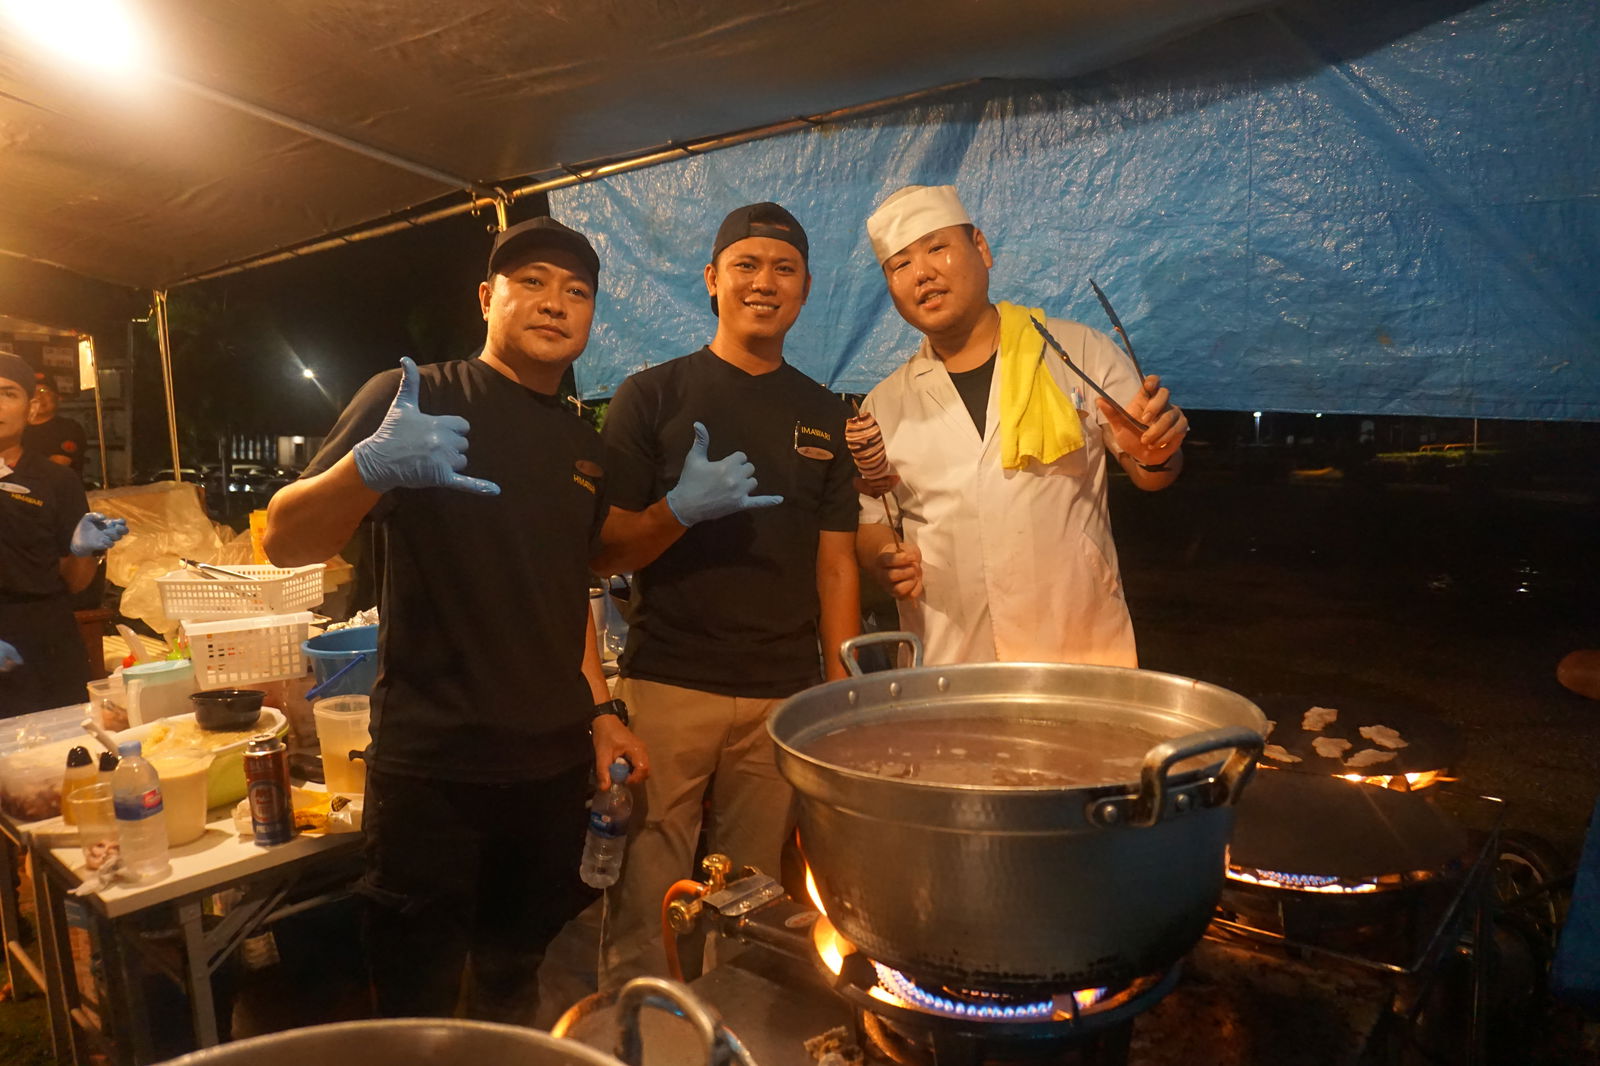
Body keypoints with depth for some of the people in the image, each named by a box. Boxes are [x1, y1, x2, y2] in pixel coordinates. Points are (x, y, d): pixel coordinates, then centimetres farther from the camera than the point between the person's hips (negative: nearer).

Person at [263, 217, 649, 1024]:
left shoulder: (583, 446, 11)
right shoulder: (414, 399, -6)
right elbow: (286, 542, -13)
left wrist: (602, 711, 12)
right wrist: (370, 464, -31)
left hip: (556, 767, 5)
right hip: (431, 771, -5)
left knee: (513, 991, 17)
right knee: (419, 1008, 7)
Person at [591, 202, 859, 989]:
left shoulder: (823, 416, 13)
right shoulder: (652, 396, 3)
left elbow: (835, 565, 12)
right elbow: (602, 554, 2)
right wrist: (681, 509, -17)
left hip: (783, 696, 3)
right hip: (668, 686, -2)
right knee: (644, 908, 0)